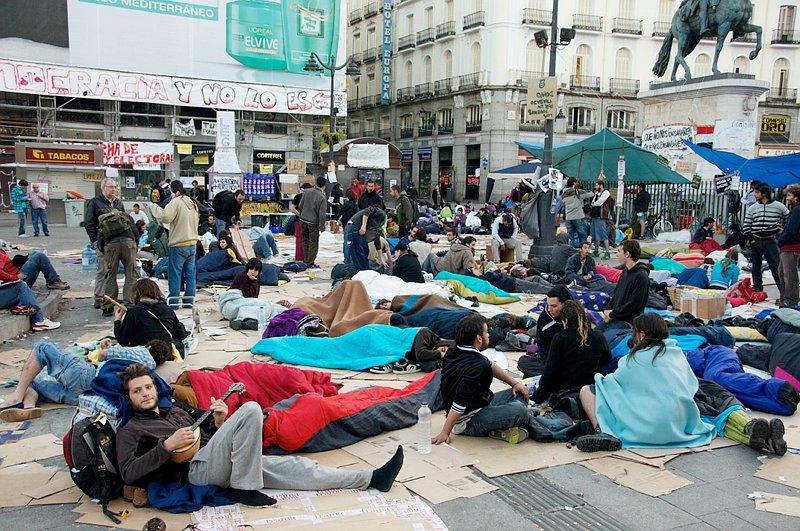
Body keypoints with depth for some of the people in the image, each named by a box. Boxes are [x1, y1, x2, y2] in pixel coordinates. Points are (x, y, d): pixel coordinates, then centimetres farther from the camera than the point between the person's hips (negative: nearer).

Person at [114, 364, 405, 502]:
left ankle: (372, 479, -3)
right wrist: (168, 445, -17)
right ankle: (243, 488, -20)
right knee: (250, 409, -25)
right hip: (196, 469, -6)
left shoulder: (177, 409, 27)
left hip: (219, 463, 6)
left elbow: (209, 434, 25)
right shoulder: (130, 431, 9)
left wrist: (219, 421, 2)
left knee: (292, 466, -4)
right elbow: (129, 473, -7)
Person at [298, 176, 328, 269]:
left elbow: (300, 206, 7)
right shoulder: (322, 197, -16)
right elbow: (322, 214, -16)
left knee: (305, 240, 17)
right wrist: (322, 226, -9)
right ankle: (310, 263, 8)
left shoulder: (307, 192, 0)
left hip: (303, 220, 6)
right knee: (313, 242, 5)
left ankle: (305, 261, 24)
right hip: (313, 222, -6)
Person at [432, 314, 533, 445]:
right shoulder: (477, 366, -28)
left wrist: (514, 383, 15)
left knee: (520, 393, 12)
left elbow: (491, 366, 17)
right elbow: (460, 402, -31)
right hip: (468, 423, -10)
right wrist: (445, 433, -27)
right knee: (519, 410, -27)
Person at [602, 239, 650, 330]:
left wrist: (612, 315, -12)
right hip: (614, 317, 8)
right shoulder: (625, 271, 14)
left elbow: (633, 304, -18)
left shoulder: (641, 276, -15)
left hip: (628, 321, -8)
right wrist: (607, 310, 4)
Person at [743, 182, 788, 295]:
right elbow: (746, 226, 9)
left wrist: (781, 230, 2)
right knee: (756, 268, 8)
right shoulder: (752, 208, 7)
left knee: (777, 268, -4)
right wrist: (751, 239, 0)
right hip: (756, 242, 3)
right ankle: (757, 292, 16)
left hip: (771, 242, -3)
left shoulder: (779, 206, 0)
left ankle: (784, 294, 0)